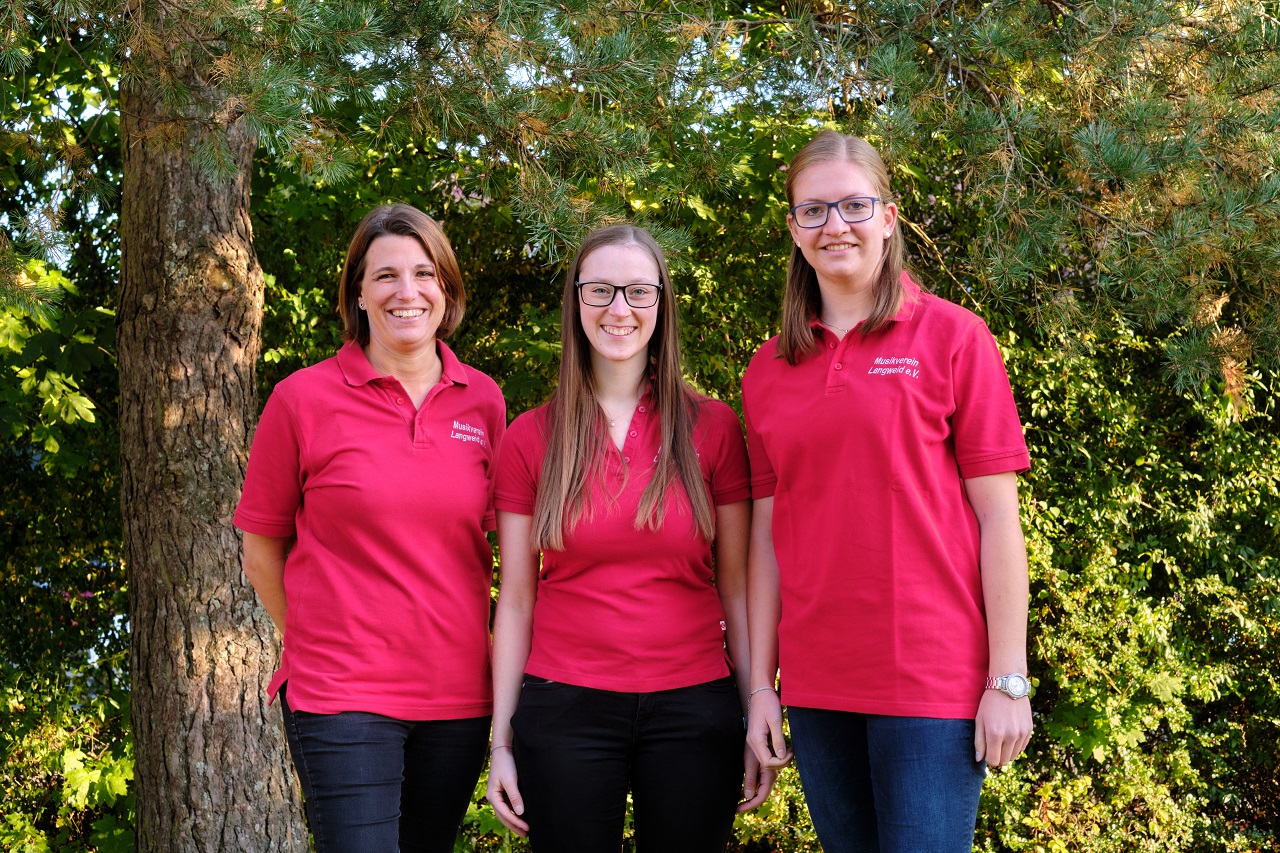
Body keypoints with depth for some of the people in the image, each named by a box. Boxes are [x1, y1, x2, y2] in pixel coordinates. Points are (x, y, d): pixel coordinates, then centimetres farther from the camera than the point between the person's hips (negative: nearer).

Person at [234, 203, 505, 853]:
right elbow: (262, 550, 3)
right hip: (342, 696, -4)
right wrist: (316, 640, 6)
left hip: (459, 695, 4)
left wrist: (468, 640, 10)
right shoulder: (304, 398, -5)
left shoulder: (482, 400, 4)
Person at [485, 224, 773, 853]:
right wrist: (502, 741, 3)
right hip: (565, 708, 0)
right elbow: (516, 601, 5)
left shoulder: (713, 428, 3)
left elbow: (738, 586, 4)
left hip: (692, 709, 0)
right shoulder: (530, 439, 3)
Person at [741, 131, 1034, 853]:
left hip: (932, 683, -4)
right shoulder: (769, 370, 10)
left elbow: (999, 516, -4)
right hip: (814, 684, 4)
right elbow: (768, 535, 11)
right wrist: (761, 684, 6)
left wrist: (1009, 681, -9)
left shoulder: (952, 337, -1)